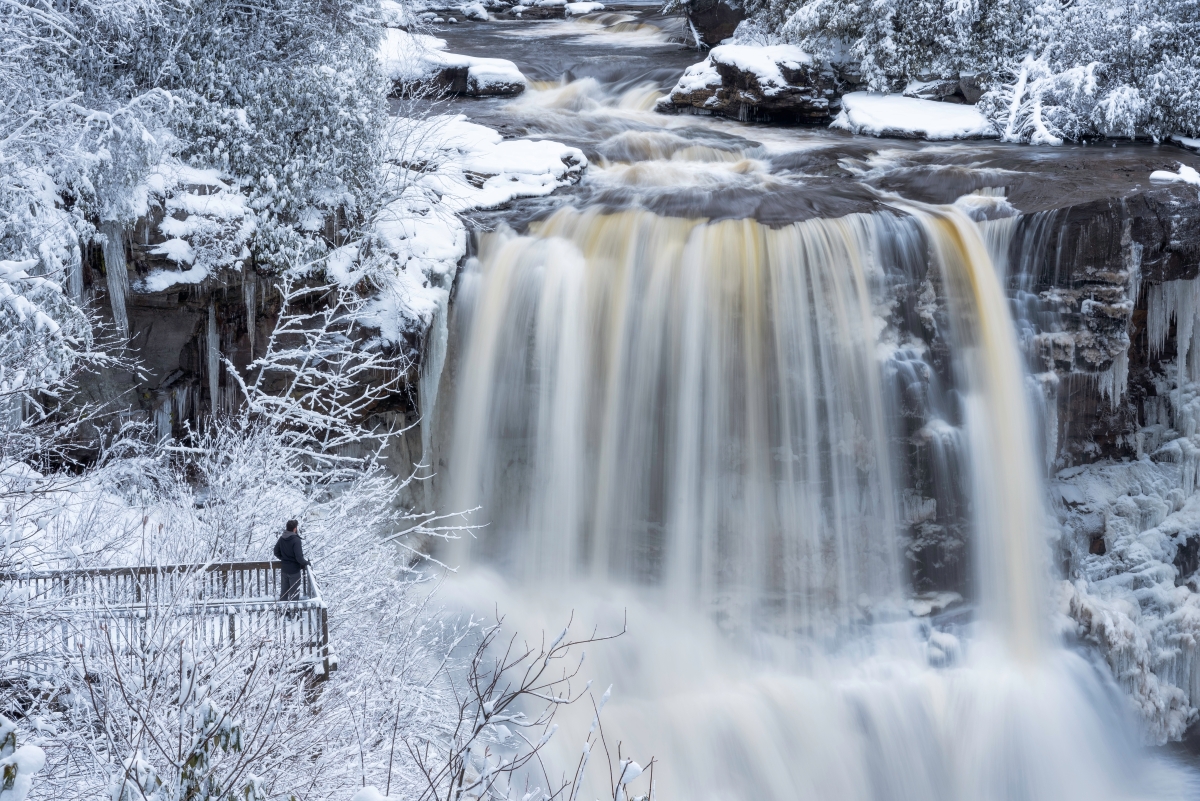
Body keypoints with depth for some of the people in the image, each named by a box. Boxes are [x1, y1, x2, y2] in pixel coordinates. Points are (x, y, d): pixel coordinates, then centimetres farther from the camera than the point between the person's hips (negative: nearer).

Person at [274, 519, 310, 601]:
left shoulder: (282, 538, 0)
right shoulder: (296, 540, -23)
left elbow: (276, 552, 8)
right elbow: (299, 557, -26)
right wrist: (306, 562, -8)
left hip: (285, 569, 7)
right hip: (294, 570, -7)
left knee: (285, 591, 21)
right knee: (294, 592, 6)